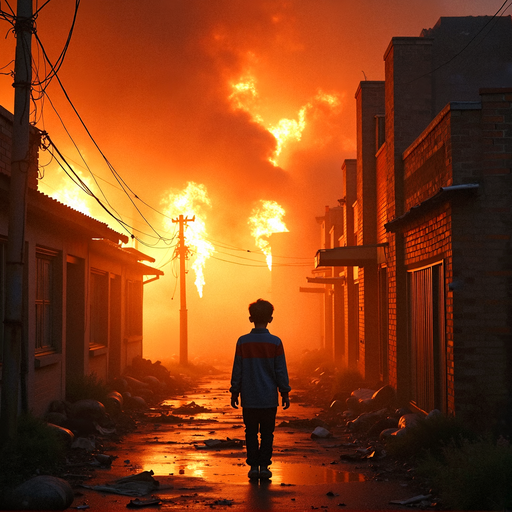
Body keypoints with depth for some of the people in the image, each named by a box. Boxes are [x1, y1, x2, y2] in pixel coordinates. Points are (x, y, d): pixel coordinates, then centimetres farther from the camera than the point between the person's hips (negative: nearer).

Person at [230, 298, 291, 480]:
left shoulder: (243, 342, -4)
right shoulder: (275, 342, -6)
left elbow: (237, 370, 1)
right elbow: (281, 371, -2)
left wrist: (234, 392, 11)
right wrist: (285, 393, 8)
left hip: (249, 398, 1)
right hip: (269, 398, -1)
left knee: (251, 433, 10)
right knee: (267, 433, 8)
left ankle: (253, 466, 9)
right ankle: (264, 466, 6)